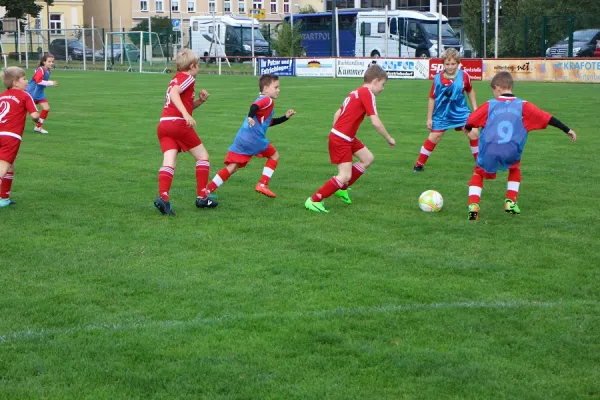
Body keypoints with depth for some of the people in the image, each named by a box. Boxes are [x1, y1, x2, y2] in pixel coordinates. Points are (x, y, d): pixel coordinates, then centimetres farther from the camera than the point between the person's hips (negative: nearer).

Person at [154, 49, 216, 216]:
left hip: (163, 124, 7)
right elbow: (174, 93, -19)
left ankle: (162, 196, -28)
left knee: (169, 163, -6)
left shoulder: (176, 78, 25)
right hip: (178, 123, -7)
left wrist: (200, 100, 15)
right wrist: (186, 114, -28)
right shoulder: (187, 78, 0)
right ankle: (201, 197, 9)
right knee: (202, 156, 9)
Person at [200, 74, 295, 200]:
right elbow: (254, 106, -22)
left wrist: (285, 117, 32)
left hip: (241, 138, 8)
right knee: (274, 156, 13)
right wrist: (250, 117, -39)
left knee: (232, 167, 4)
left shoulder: (262, 100, 29)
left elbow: (270, 122, 36)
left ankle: (207, 190, -4)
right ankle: (262, 184, 7)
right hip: (254, 138, -8)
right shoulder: (267, 100, -1)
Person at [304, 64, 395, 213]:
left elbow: (337, 114, 18)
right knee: (345, 176, -10)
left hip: (348, 137, 10)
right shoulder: (367, 93, -14)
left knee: (368, 158, 16)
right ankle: (313, 200, -4)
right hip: (341, 139, -10)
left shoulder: (356, 92, 13)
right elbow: (376, 122, -19)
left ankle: (342, 188, 23)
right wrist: (389, 138, -7)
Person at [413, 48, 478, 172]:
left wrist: (475, 108, 8)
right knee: (434, 137, 0)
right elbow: (432, 99, -6)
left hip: (461, 112, 1)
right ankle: (419, 164, 12)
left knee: (473, 133, -8)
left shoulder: (464, 76, -11)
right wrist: (429, 118, -4)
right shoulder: (437, 78, -15)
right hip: (442, 114, -1)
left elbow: (470, 91, 9)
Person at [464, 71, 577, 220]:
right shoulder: (523, 106, 6)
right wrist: (567, 130, 12)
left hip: (489, 152, -1)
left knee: (478, 174, 23)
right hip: (511, 154, 1)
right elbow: (548, 118, 6)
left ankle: (473, 206, 3)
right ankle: (511, 202, 26)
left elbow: (469, 122, 12)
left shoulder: (489, 105, 5)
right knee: (515, 167, 34)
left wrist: (467, 129, 36)